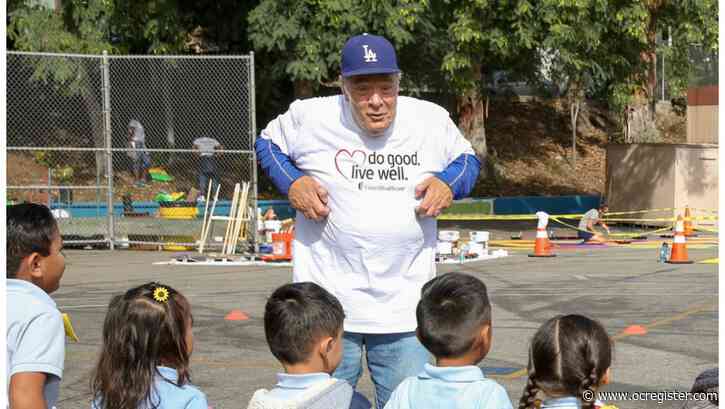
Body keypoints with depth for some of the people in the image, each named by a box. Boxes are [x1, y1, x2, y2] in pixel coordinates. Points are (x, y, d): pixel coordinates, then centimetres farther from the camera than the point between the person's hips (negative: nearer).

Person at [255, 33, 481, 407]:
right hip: (327, 302, -1)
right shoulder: (310, 117, -6)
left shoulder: (433, 120, -2)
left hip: (405, 306, 1)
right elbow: (268, 143, 12)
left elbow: (466, 159, 16)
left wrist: (449, 184, -6)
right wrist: (291, 183, -6)